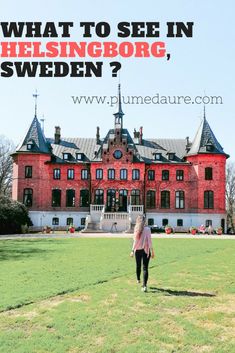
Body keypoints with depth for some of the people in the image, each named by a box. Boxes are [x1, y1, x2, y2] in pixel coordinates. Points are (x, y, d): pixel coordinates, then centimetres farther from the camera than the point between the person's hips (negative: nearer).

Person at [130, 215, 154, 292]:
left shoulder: (136, 229, -2)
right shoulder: (147, 229, -8)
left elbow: (135, 241, -4)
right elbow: (149, 241, -11)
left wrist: (132, 250, 2)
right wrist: (152, 251, -8)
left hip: (137, 250, 3)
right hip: (146, 250, -3)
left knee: (138, 266, 22)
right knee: (145, 268, -3)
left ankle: (138, 279, 43)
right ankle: (144, 285, -13)